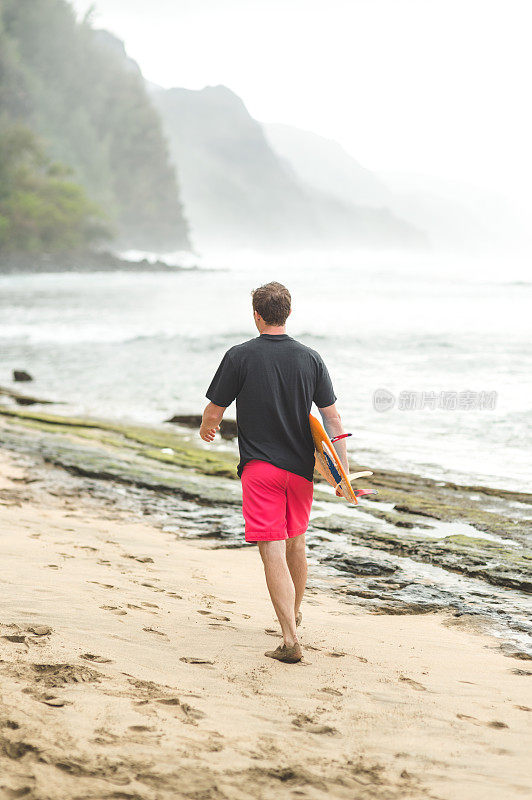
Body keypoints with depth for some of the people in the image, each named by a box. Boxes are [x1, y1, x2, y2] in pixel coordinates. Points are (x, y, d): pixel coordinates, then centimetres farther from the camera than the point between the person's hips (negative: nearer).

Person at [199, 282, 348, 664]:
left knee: (273, 552, -7)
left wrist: (207, 429, 23)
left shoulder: (240, 356, -8)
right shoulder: (310, 358, 1)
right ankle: (295, 614, 42)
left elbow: (214, 410, 0)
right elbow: (332, 417, 1)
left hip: (260, 467, -4)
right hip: (301, 466, 4)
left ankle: (291, 640, -15)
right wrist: (344, 470, 5)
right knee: (295, 543, 22)